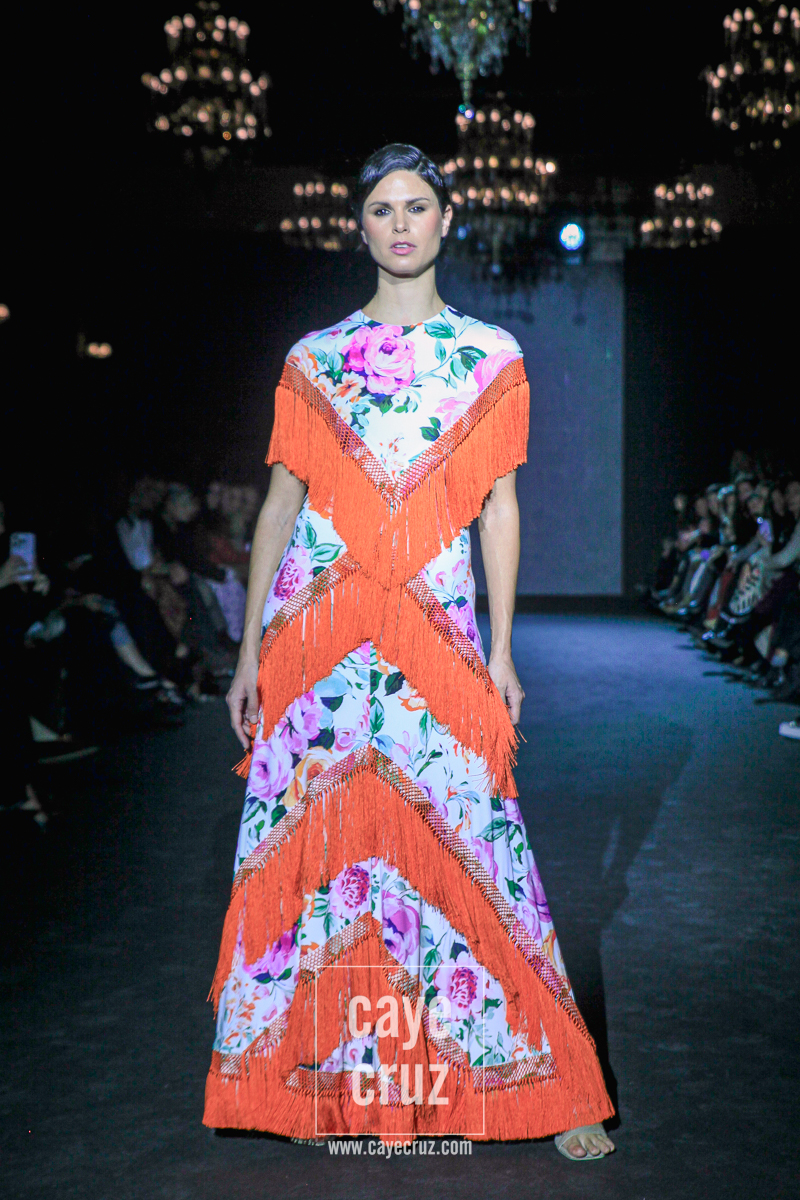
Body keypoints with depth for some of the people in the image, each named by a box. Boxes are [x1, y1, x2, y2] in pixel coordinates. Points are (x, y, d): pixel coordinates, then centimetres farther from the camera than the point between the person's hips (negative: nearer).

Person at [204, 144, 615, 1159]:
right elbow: (280, 503, 9)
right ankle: (321, 1070, 18)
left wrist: (500, 651, 0)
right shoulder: (314, 359, 11)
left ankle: (546, 1087, 10)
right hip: (317, 621, 2)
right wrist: (251, 650, 6)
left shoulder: (490, 357, 9)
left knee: (461, 840, -2)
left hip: (436, 624, -1)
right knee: (311, 836, 2)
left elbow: (500, 508, 7)